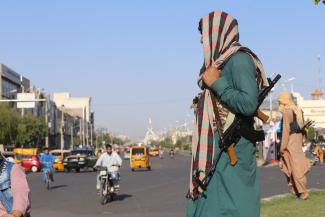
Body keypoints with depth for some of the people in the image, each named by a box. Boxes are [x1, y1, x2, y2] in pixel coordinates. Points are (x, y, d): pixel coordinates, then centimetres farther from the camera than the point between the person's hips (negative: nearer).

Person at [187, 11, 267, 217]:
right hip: (217, 148, 10)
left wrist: (217, 83, -17)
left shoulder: (239, 59, -13)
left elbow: (249, 103, -24)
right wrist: (202, 103, 14)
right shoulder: (222, 61, 16)